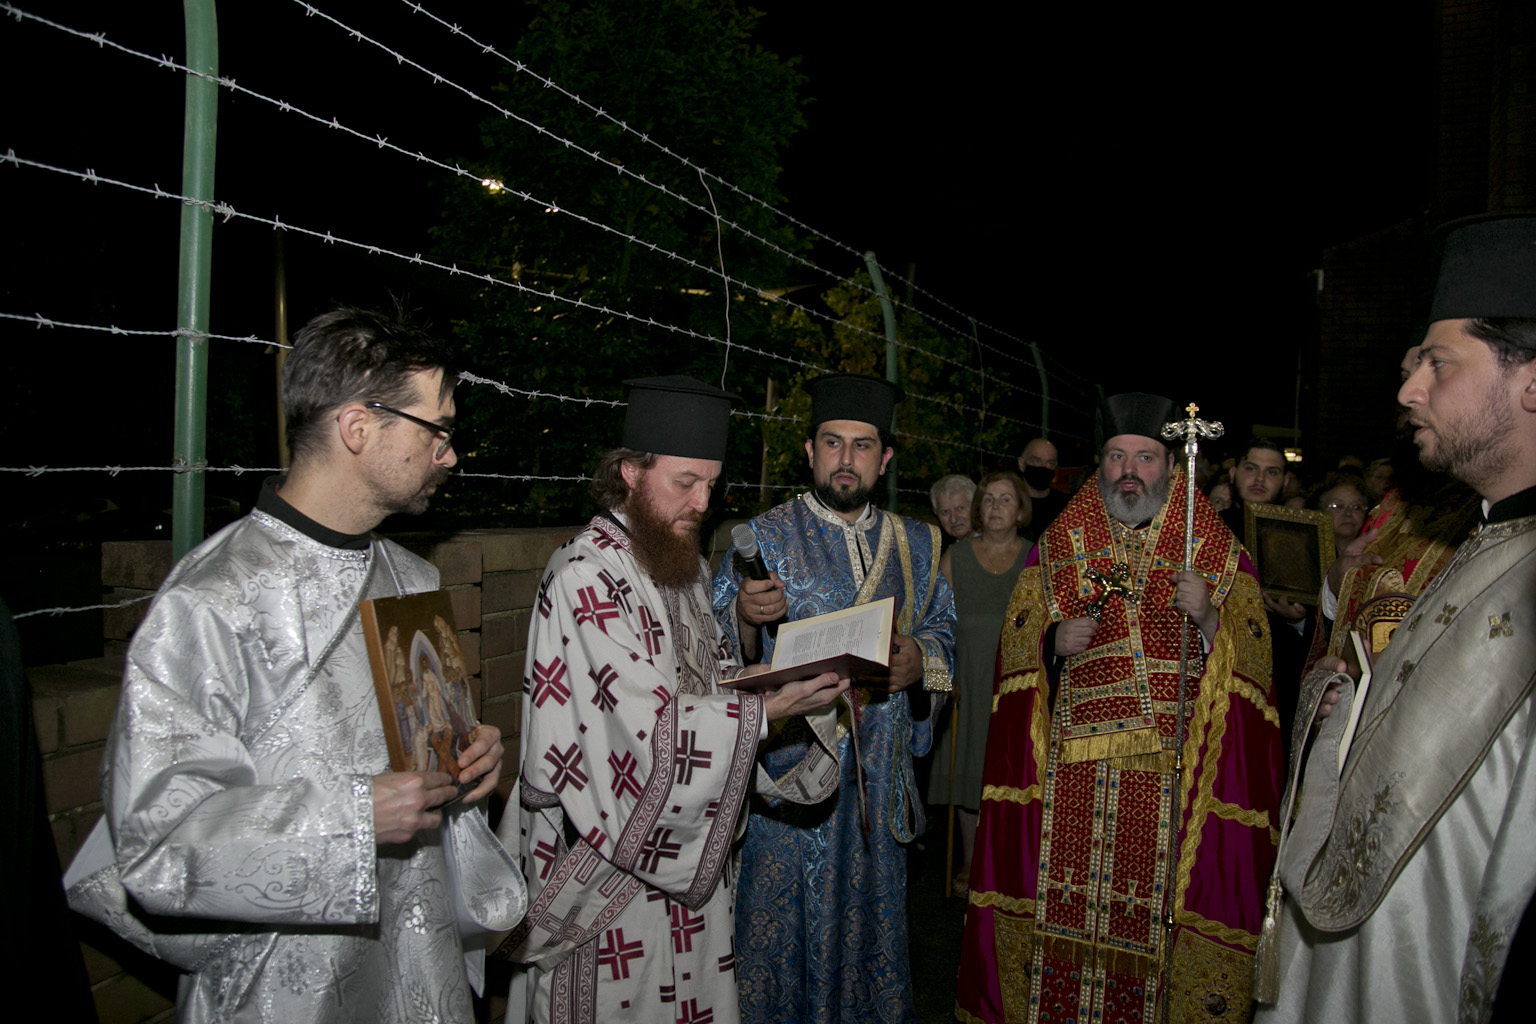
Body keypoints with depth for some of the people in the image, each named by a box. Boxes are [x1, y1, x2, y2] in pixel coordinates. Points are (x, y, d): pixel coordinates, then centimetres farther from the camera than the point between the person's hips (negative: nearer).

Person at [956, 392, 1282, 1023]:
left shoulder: (1218, 552, 6)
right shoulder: (1058, 545, 11)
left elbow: (1252, 656, 2)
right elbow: (1014, 643, 12)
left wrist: (1208, 620, -16)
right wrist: (1054, 641, -8)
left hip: (1172, 772, -1)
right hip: (1071, 766, 1)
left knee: (1154, 912, 0)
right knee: (1065, 900, 4)